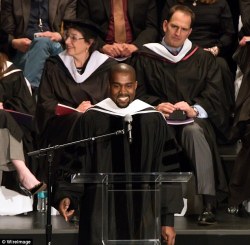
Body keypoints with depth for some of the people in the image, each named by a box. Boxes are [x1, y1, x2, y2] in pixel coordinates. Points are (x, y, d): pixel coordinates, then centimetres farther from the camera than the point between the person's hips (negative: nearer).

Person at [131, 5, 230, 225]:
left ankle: (209, 203, -41)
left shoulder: (203, 59, 16)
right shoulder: (145, 58, 14)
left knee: (193, 131, -37)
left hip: (194, 120, 0)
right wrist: (156, 106, -17)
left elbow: (215, 95, 5)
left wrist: (194, 109, -17)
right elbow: (137, 93, 5)